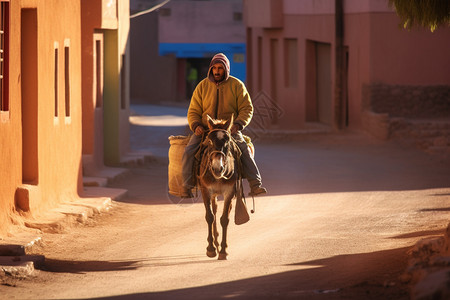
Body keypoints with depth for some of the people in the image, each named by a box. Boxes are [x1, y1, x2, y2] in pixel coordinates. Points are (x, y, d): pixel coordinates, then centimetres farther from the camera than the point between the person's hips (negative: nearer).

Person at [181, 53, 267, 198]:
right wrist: (196, 125, -12)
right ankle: (187, 187, -17)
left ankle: (255, 185, -27)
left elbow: (247, 109, 1)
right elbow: (193, 112, 9)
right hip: (205, 129, 2)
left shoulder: (237, 85, 2)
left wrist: (237, 125, -17)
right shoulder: (202, 86, 5)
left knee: (244, 150, -27)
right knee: (188, 151, -22)